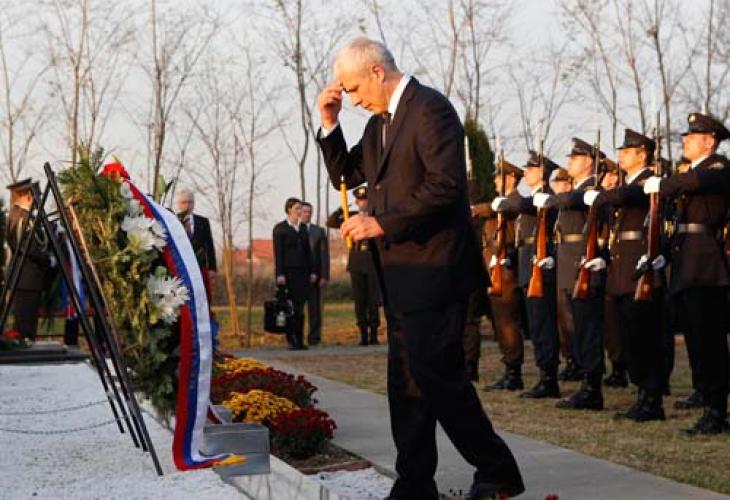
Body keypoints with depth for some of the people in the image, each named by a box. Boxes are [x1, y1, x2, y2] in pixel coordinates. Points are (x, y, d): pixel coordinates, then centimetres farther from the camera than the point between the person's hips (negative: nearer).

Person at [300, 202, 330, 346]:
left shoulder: (319, 231, 10)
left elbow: (324, 254, 6)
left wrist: (324, 276, -3)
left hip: (315, 275, 1)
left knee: (314, 306, 1)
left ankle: (314, 337, 5)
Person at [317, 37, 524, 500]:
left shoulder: (431, 109, -11)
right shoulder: (380, 121, 17)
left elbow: (445, 185, -21)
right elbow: (346, 176, 22)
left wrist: (382, 223, -18)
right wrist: (330, 124, 9)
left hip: (432, 268, -9)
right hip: (401, 271, 9)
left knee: (439, 376, -8)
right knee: (406, 381, 10)